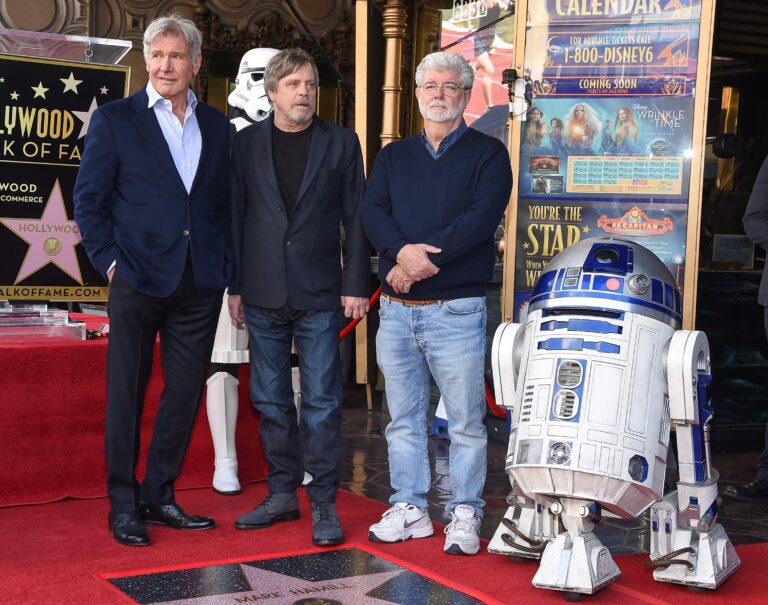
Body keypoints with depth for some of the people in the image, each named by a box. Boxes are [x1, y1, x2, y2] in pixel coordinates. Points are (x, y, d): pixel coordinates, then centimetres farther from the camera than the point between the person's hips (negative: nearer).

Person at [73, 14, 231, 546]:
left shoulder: (217, 126, 11)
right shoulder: (114, 119, 1)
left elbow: (224, 203, 13)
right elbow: (89, 200, 0)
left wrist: (226, 266, 4)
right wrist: (111, 261, -8)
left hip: (200, 284, 4)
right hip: (139, 282, -3)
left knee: (186, 392, 8)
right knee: (127, 394, 3)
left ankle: (159, 496, 23)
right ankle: (123, 506, 15)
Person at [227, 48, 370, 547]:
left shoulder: (341, 142, 5)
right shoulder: (247, 143, 8)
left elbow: (355, 219, 3)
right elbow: (234, 216, 9)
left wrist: (356, 285, -4)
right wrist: (234, 286, 5)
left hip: (320, 295, -2)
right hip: (263, 295, 2)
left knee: (322, 402, -2)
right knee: (271, 401, 8)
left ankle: (323, 502, 6)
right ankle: (283, 494, 20)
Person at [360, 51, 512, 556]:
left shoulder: (487, 154, 4)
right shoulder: (394, 157, 16)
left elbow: (483, 216, -12)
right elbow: (371, 212, 1)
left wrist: (424, 258, -18)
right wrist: (403, 251, -19)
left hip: (457, 309, -4)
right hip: (396, 309, 4)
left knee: (466, 420, 1)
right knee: (404, 419, 10)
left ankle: (465, 514, 12)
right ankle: (409, 509, 21)